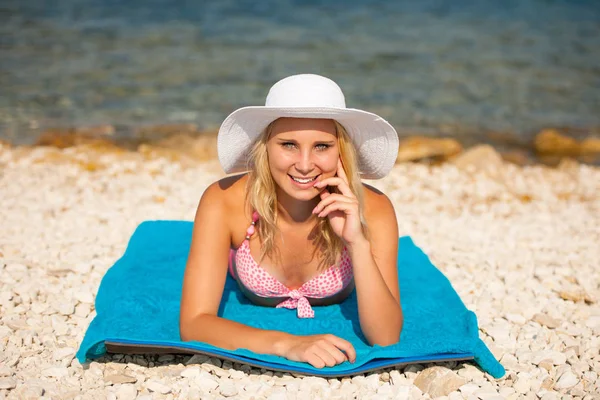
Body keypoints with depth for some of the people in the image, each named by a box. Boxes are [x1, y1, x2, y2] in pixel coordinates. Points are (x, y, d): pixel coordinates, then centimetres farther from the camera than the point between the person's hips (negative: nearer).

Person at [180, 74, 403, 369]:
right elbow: (193, 323, -43)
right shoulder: (223, 201, -41)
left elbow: (386, 338, -40)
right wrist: (286, 344, -59)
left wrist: (358, 243, -53)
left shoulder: (373, 210, -39)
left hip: (336, 314, 1)